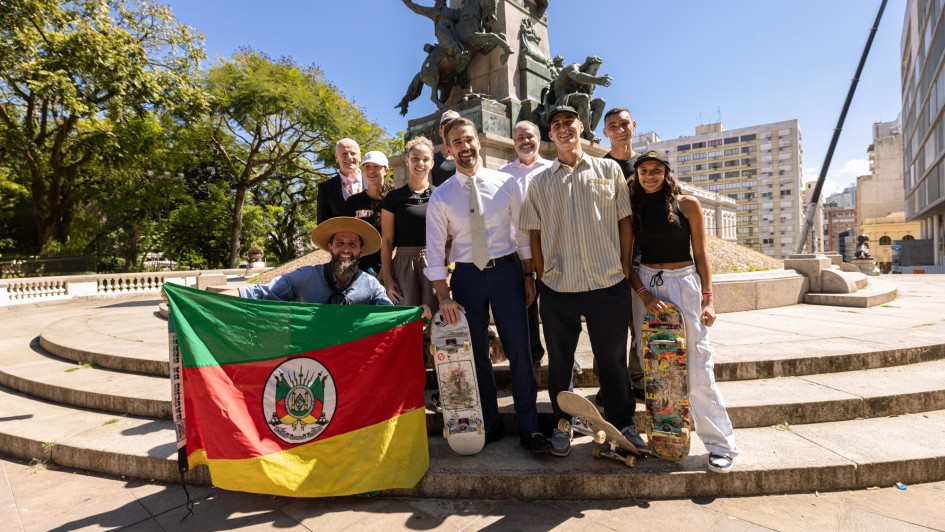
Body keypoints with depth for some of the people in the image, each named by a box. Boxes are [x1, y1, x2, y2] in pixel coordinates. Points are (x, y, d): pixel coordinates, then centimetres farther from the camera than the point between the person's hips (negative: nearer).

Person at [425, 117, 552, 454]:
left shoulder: (506, 183, 0)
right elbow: (435, 250, -2)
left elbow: (523, 233, 5)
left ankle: (529, 429, 18)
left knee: (519, 352, 2)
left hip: (507, 271, -1)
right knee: (476, 355, 11)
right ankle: (489, 425, 29)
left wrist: (528, 275, 2)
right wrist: (444, 297, -7)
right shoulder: (441, 196, 0)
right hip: (466, 275, 1)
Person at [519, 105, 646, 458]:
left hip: (609, 284, 0)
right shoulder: (540, 182, 7)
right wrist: (541, 277, 1)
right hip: (558, 287, 1)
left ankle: (623, 424, 30)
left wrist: (625, 269, 3)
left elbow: (624, 222, 7)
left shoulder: (609, 170, 6)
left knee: (613, 359, 11)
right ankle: (562, 425, 30)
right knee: (559, 361, 12)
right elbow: (535, 234, 6)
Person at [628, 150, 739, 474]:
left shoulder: (687, 205, 3)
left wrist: (707, 298, -4)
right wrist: (644, 295, -9)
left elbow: (700, 254, 3)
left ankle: (720, 443, 9)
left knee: (697, 368, -3)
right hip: (645, 286, 2)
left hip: (685, 284, -2)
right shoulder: (633, 209, 7)